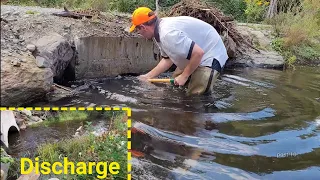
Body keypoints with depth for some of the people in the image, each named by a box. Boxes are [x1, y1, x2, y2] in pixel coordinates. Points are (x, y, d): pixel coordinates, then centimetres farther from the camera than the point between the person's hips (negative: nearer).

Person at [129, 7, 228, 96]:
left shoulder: (168, 34, -33)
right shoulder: (161, 29, -2)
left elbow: (198, 53, -35)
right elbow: (167, 59, 8)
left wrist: (184, 76, -22)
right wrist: (147, 76, 8)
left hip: (210, 56, -10)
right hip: (194, 58, 10)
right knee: (174, 88, 17)